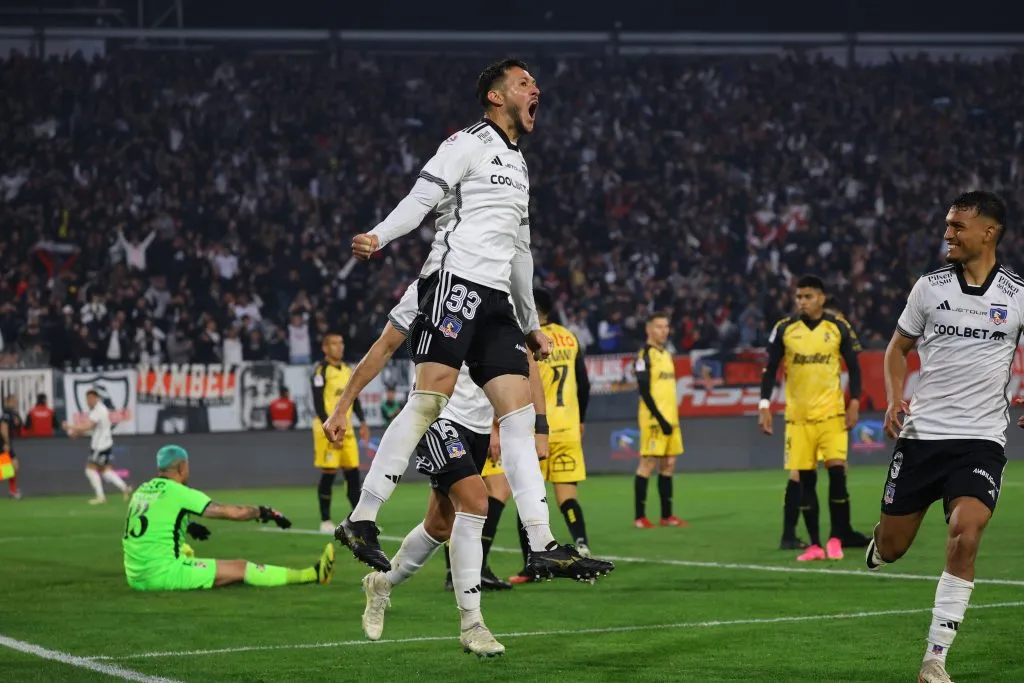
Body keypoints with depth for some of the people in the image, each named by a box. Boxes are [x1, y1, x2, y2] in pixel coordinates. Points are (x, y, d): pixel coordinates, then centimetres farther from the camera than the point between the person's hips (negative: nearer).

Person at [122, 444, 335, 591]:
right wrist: (264, 512, 11)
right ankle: (311, 575, 3)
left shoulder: (142, 491, 12)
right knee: (240, 568, -1)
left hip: (135, 577, 7)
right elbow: (232, 512, -4)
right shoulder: (178, 493, -7)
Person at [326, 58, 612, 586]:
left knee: (520, 414, -1)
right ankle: (361, 520, -16)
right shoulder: (469, 143, 2)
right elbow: (421, 197, -10)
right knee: (430, 399, -18)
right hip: (455, 281, -8)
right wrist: (379, 236, -28)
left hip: (495, 303, 8)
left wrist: (530, 324, 36)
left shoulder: (517, 165, 28)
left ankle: (542, 547, -5)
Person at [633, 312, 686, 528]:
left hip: (670, 419, 8)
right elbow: (644, 392, -15)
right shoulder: (645, 356, -9)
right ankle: (640, 517, -3)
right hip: (654, 419, -8)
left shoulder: (667, 355, 17)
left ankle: (667, 515, 13)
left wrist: (672, 419, 16)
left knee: (668, 464, 8)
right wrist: (660, 419, -19)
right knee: (648, 464, -6)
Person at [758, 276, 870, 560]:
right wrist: (764, 406, -2)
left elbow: (853, 366, 5)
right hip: (798, 416, 1)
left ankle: (837, 537, -3)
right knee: (804, 479, 0)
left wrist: (854, 402, -4)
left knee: (837, 470, -13)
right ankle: (815, 544, 6)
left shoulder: (838, 327, 0)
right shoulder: (784, 329, 0)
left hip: (832, 413, -1)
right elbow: (770, 369, 5)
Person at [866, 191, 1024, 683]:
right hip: (921, 434, 2)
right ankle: (878, 543, 47)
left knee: (965, 536, -22)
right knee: (891, 548, 5)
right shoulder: (929, 287, 3)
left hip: (981, 439, -2)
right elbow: (899, 347, 15)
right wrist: (895, 399, -2)